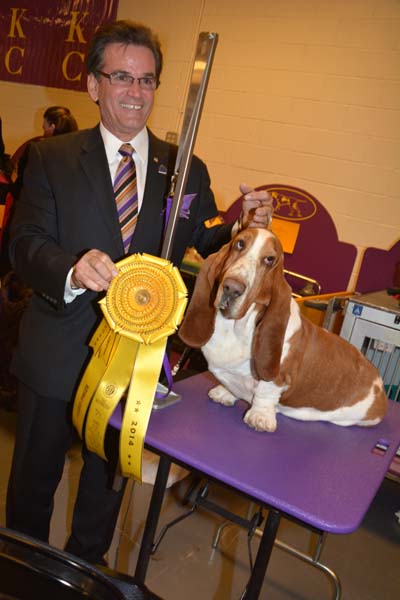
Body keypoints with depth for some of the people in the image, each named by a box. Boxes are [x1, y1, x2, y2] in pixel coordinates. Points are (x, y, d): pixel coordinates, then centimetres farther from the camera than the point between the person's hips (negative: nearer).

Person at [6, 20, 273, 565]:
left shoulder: (187, 169, 0)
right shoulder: (52, 158, -5)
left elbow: (208, 244, 3)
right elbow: (25, 243, -12)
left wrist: (245, 228, -19)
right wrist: (72, 270, -33)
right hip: (59, 352, -1)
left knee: (110, 471, 23)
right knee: (35, 473, 19)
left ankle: (86, 561, 51)